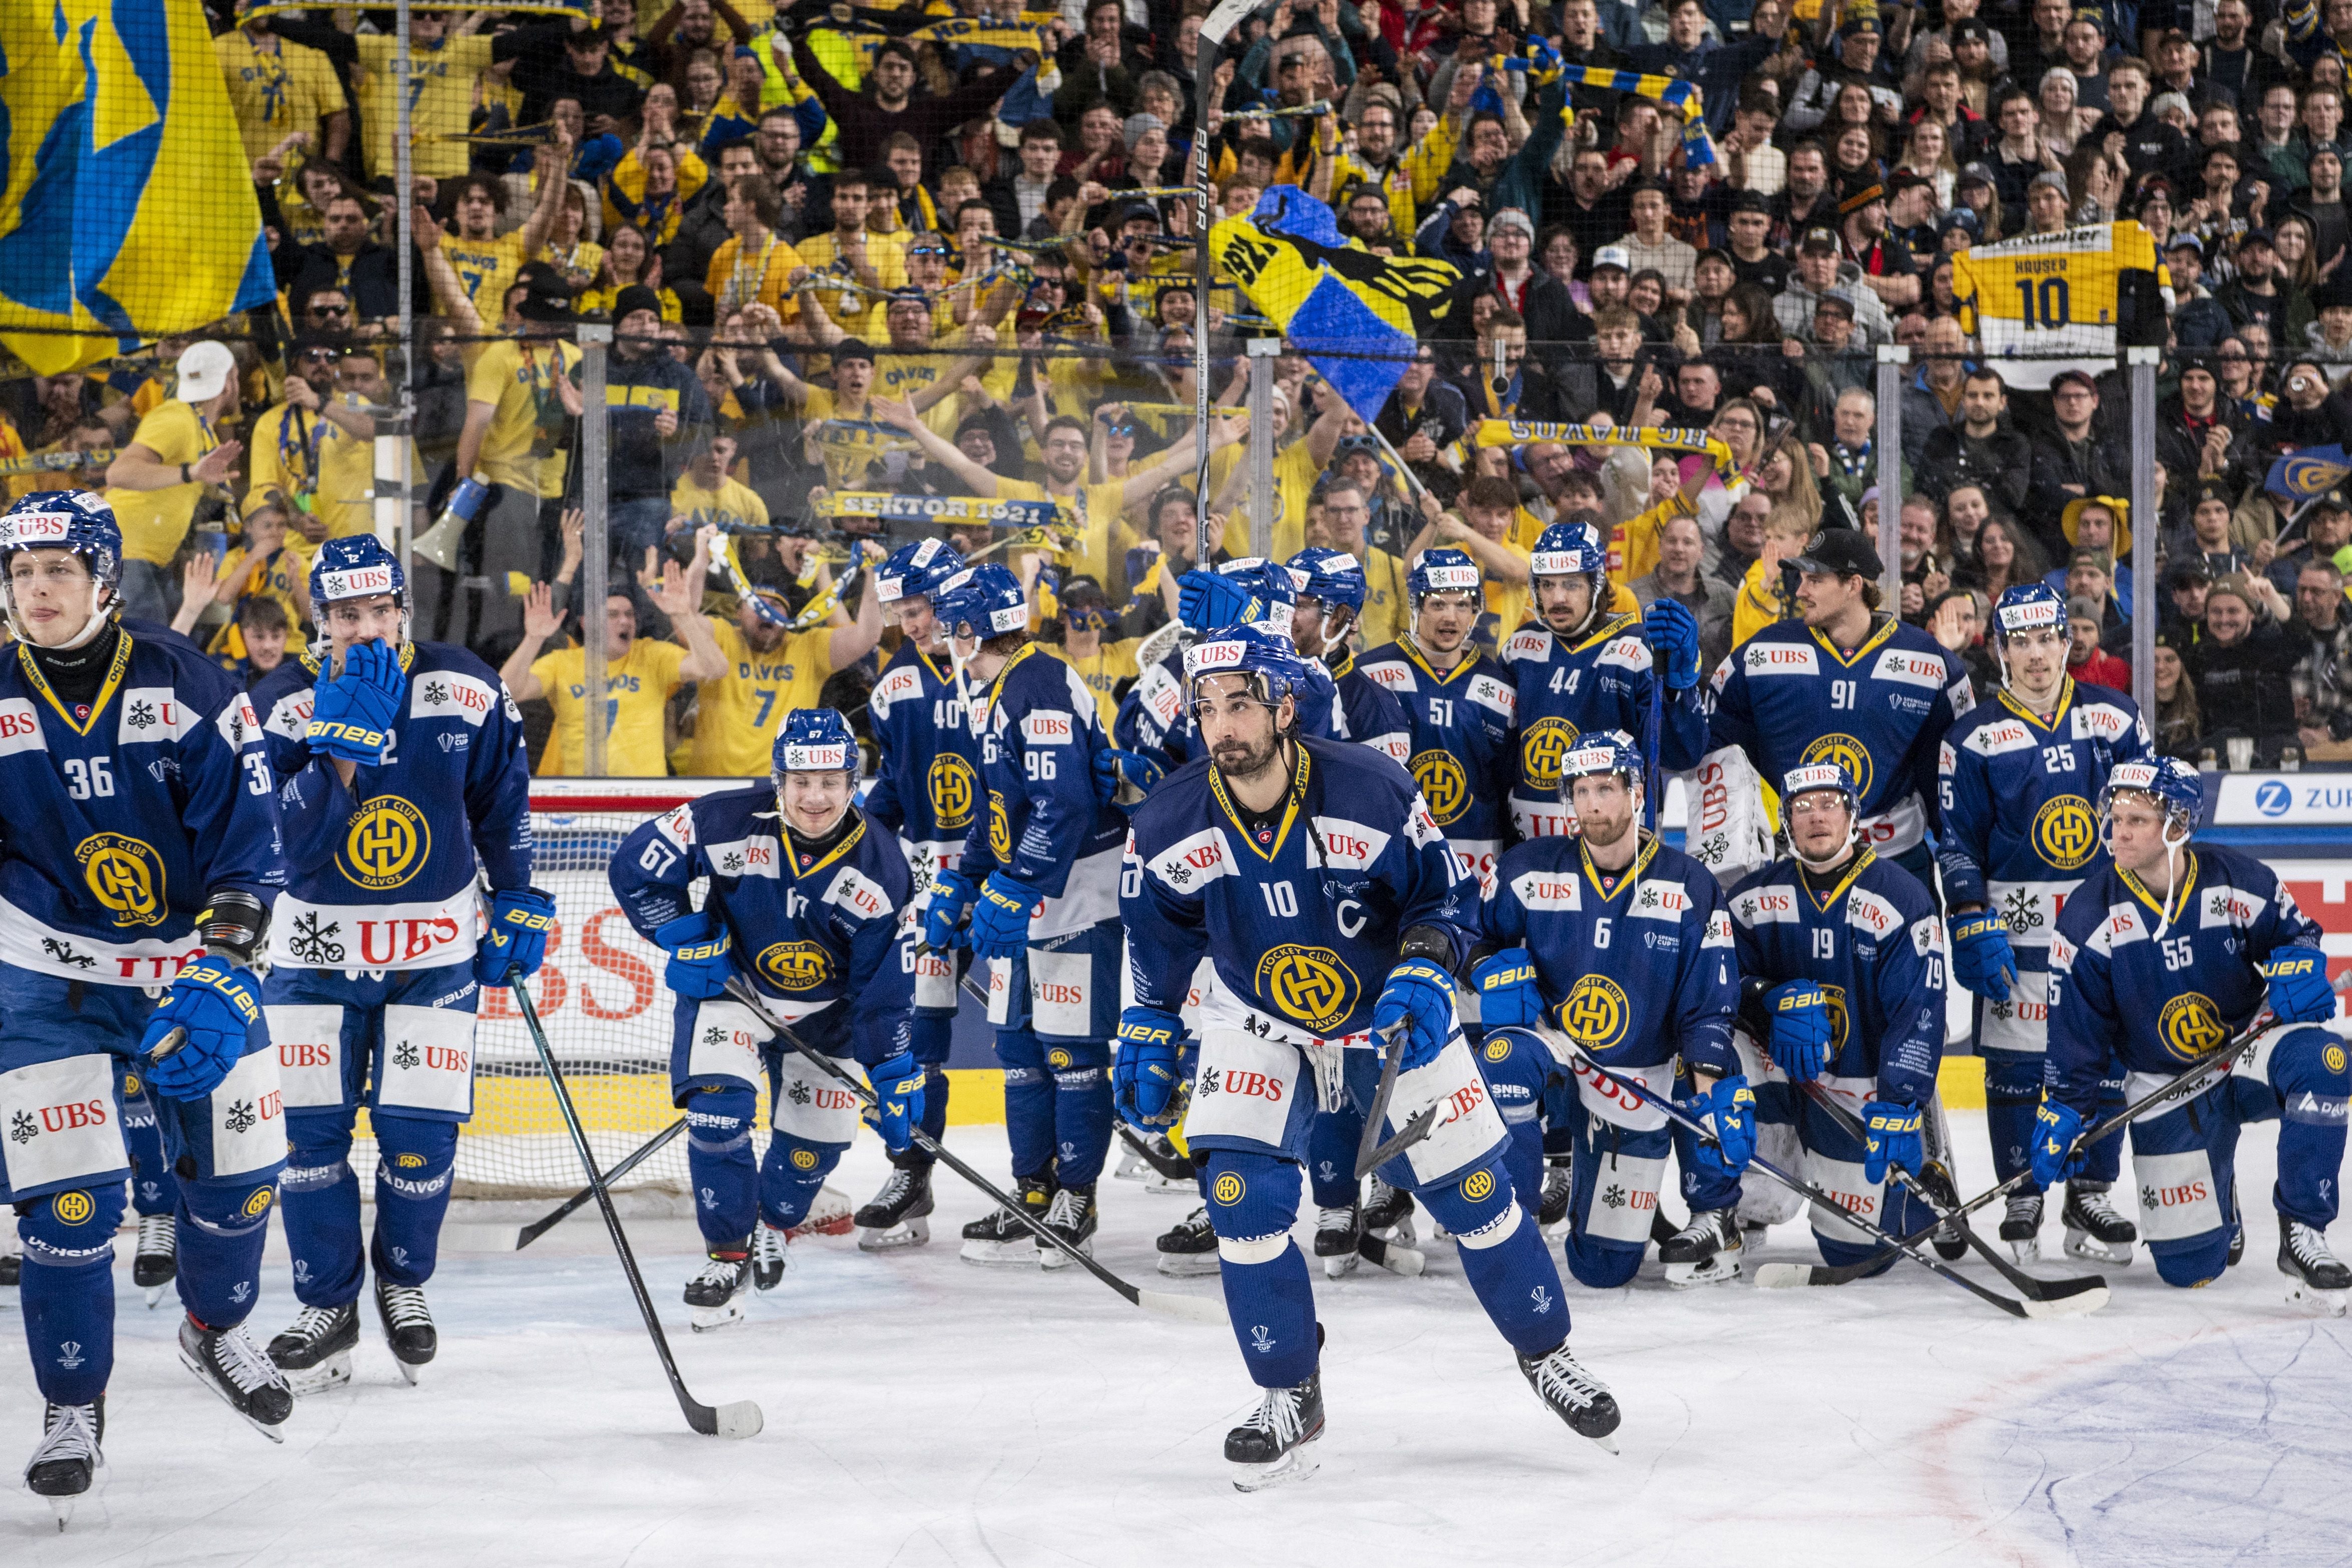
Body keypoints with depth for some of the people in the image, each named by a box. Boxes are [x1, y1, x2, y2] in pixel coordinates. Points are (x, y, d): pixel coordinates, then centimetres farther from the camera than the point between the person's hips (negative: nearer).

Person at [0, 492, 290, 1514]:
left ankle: (216, 1331, 37)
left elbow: (248, 831, -9)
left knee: (239, 1171, 7)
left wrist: (221, 963, -19)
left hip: (191, 961, 1)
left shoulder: (185, 684, -10)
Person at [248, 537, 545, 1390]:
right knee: (312, 1129, 0)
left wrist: (519, 902, 8)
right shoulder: (283, 705, -13)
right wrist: (344, 745, -33)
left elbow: (502, 799, 7)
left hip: (435, 950, 0)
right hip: (317, 947, 0)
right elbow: (296, 842, -23)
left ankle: (403, 1281, 21)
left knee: (420, 1131, -3)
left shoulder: (465, 694, -10)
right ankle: (328, 1305, 15)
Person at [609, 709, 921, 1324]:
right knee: (718, 1107, -21)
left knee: (819, 1136, 3)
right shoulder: (729, 822, -24)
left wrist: (895, 1077, -15)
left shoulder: (878, 870, -18)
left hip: (824, 1008, 2)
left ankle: (772, 1225, 37)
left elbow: (884, 988, -12)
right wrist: (684, 940, -15)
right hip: (728, 984, -2)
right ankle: (728, 1254, -6)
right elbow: (636, 865, -11)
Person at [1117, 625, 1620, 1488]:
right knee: (1242, 1193, -16)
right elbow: (1158, 939, 2)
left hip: (1391, 1017, -1)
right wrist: (1145, 1039, 6)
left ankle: (1544, 1351, 28)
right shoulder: (1170, 826, -17)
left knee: (1472, 1190, 3)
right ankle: (1290, 1399, 1)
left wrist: (1422, 978, -25)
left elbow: (1445, 895, -10)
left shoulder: (1373, 793, -24)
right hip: (1256, 1025, 1)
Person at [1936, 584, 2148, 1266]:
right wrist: (1975, 929, -10)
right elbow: (1957, 844, -1)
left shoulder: (2114, 719, 6)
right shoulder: (1973, 738, -1)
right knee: (2016, 1062, -1)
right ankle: (2020, 1204, 10)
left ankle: (2091, 1199, 14)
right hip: (2019, 923, -2)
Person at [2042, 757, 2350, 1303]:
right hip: (2165, 1085, 0)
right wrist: (2062, 1114, -9)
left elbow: (2294, 931, 5)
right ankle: (2213, 1198, 32)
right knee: (2189, 1266, -9)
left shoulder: (2239, 882, -12)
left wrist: (2299, 965, -18)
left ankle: (2302, 1235, -25)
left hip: (2249, 1045, 0)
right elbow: (2074, 1032, -4)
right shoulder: (2090, 919, -11)